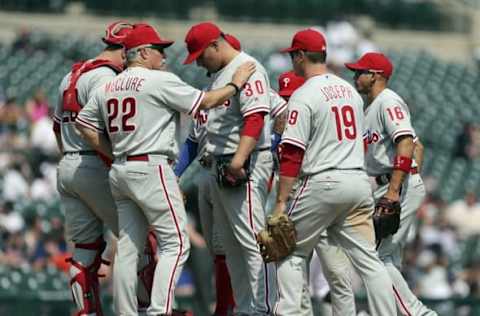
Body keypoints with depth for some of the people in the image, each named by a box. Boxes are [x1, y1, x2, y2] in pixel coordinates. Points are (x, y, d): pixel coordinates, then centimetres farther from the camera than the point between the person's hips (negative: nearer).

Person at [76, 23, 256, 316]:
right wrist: (236, 84, 7)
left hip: (120, 171, 8)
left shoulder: (107, 88, 13)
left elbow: (84, 124, 16)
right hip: (152, 169, -8)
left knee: (128, 247, 10)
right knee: (176, 243, -6)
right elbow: (205, 102, -7)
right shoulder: (161, 80, -8)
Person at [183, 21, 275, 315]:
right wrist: (209, 154, 16)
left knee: (251, 241, -13)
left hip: (247, 166, -11)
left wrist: (239, 160, -31)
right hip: (220, 167, 11)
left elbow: (255, 117, -23)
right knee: (232, 246, 12)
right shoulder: (218, 73, 18)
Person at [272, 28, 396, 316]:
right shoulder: (351, 90, 15)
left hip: (323, 183, -6)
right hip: (359, 181, 6)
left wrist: (281, 202, -13)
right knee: (368, 258, 4)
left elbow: (292, 154, -12)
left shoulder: (304, 96, -8)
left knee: (291, 250, 8)